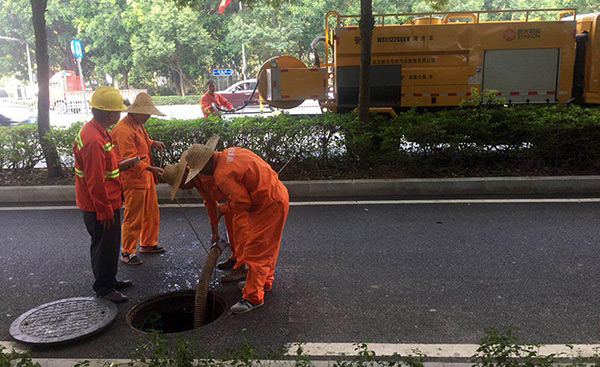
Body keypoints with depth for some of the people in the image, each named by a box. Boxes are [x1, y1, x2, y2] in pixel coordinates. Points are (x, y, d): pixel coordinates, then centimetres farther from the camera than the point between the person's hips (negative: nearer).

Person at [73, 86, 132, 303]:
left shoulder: (96, 131, 7)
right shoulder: (94, 140, -26)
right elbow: (95, 182, -25)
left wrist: (121, 165, 9)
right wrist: (105, 212, -20)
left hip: (107, 202, 10)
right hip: (100, 206, -10)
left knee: (110, 244, 21)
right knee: (104, 246, 4)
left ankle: (109, 280, 37)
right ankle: (104, 287, 20)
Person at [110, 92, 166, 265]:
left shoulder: (138, 125, 10)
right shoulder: (124, 130, -22)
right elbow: (130, 159, -27)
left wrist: (153, 143, 13)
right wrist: (150, 168, -35)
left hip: (146, 178, 10)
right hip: (133, 181, -10)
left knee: (151, 212, 20)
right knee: (133, 218, 0)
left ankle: (148, 243, 37)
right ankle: (127, 252, 15)